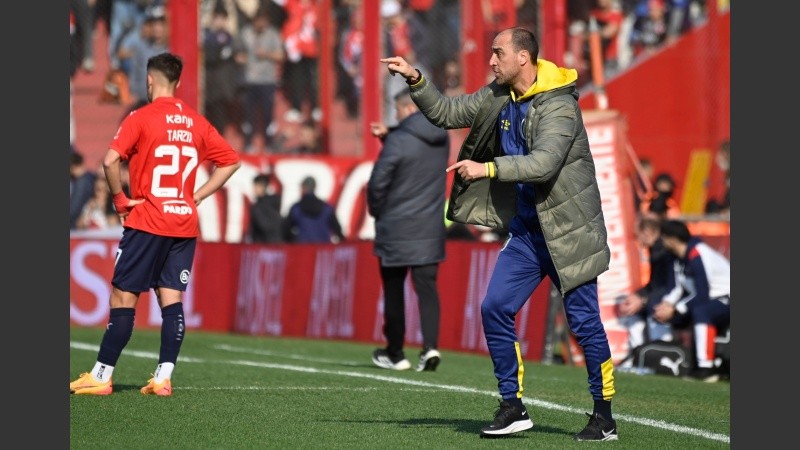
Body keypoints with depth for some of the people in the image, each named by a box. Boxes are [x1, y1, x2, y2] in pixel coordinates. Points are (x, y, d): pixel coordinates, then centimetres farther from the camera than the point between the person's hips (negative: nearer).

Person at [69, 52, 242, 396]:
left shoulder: (141, 118, -7)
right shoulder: (197, 123, 9)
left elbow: (111, 160, -20)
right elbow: (231, 162, 15)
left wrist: (120, 200, -7)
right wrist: (196, 197, 13)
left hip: (147, 222, -4)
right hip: (185, 224, 5)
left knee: (123, 297, -1)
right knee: (172, 299, 4)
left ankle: (101, 377, 0)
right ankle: (163, 378, -3)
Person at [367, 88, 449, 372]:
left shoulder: (399, 141, -16)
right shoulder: (441, 139, 6)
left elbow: (378, 181, -15)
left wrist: (376, 211, 3)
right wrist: (388, 136, 11)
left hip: (397, 229, -5)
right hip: (431, 229, 5)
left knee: (394, 291, 9)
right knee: (427, 288, 0)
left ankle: (395, 354, 15)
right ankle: (430, 346, -18)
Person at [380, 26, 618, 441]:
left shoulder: (558, 106, -19)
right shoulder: (498, 97, 5)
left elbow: (544, 162, -31)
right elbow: (447, 114, 12)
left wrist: (487, 169, -32)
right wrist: (416, 81, -2)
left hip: (567, 232, -8)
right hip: (526, 231, 8)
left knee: (584, 321, -4)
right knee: (494, 309, 1)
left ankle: (604, 418, 6)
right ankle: (513, 408, 9)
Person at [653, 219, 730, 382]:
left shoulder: (698, 257, -25)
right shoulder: (683, 255, 3)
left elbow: (702, 297, -27)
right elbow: (681, 288, 12)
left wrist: (674, 309, -20)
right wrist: (668, 303, -6)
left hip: (726, 301, -10)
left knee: (700, 311, -39)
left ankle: (706, 368, -38)